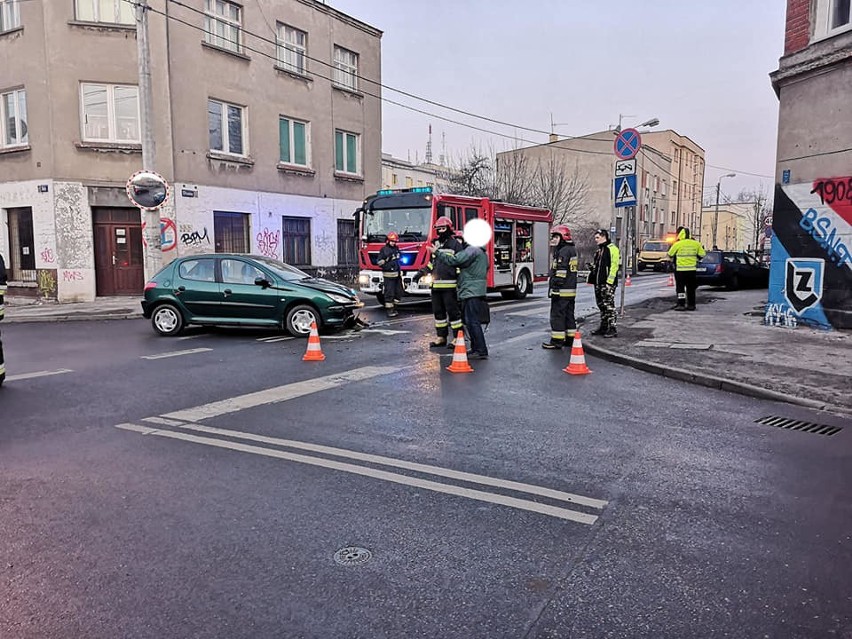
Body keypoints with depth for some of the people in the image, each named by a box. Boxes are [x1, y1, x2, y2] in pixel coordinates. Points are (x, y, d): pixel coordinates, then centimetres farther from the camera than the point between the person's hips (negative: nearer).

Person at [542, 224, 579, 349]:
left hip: (562, 291, -10)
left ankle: (557, 341, -2)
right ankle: (570, 339, 20)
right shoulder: (572, 250, 17)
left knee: (557, 315, -5)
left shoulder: (563, 251, -16)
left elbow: (561, 272, -22)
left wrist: (555, 288, -22)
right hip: (571, 289, 10)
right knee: (569, 315, 14)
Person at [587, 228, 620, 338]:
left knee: (609, 306, -8)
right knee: (601, 305, 14)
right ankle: (603, 327, 23)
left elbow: (614, 266, -18)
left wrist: (609, 281, -22)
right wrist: (592, 267, 9)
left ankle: (613, 329, -3)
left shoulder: (612, 249, -11)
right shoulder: (599, 250, 19)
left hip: (607, 283, -10)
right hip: (599, 283, 10)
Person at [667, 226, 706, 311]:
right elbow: (702, 254, 8)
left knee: (680, 287, 2)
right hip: (692, 269, 4)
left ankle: (681, 305, -3)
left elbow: (670, 255, 1)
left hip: (680, 270, -4)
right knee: (691, 288, 12)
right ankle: (691, 305, 16)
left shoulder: (677, 244, -11)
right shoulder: (696, 244, 1)